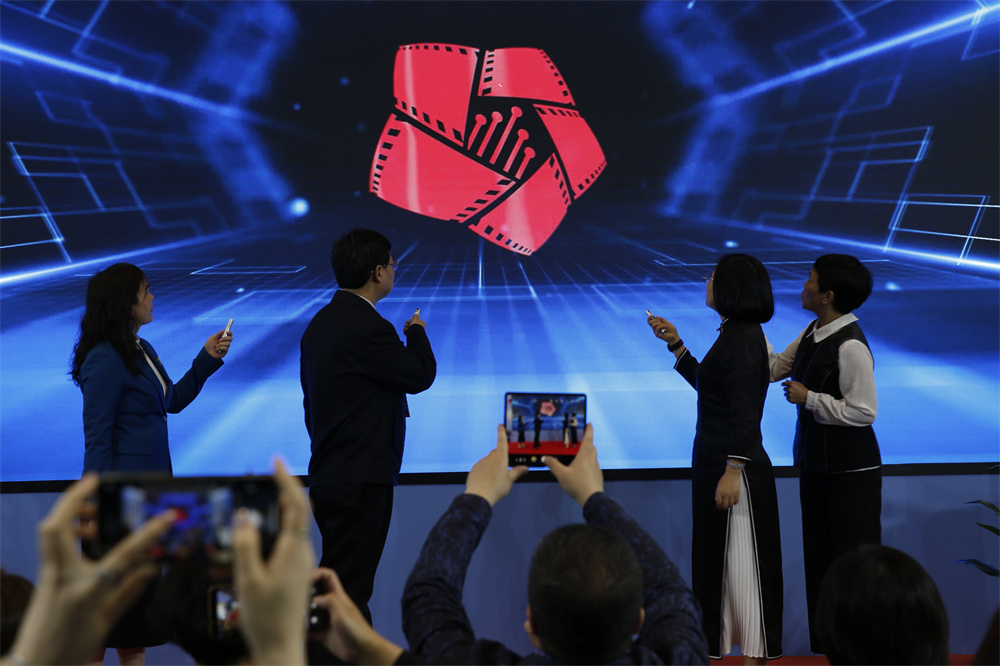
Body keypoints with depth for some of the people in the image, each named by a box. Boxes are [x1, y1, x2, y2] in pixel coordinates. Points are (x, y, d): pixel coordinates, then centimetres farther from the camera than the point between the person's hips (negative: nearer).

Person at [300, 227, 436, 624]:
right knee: (348, 589, -5)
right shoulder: (370, 328, -20)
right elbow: (421, 375, -11)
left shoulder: (320, 323, 12)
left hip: (327, 476, 10)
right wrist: (416, 331, 7)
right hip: (362, 479, -10)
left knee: (337, 583, 15)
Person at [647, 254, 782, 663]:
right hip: (713, 461, 10)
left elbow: (746, 413, -23)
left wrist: (732, 471, -27)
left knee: (742, 562, -2)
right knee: (715, 558, 16)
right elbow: (707, 385, 27)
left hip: (735, 466, -10)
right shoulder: (734, 334, 13)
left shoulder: (742, 339, -17)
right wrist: (675, 344, 23)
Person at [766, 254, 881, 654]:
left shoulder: (850, 346, -21)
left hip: (850, 468, -9)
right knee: (818, 556, 14)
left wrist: (808, 398, -18)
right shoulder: (813, 332, 6)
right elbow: (774, 367, 15)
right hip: (815, 461, 9)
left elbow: (863, 411, -21)